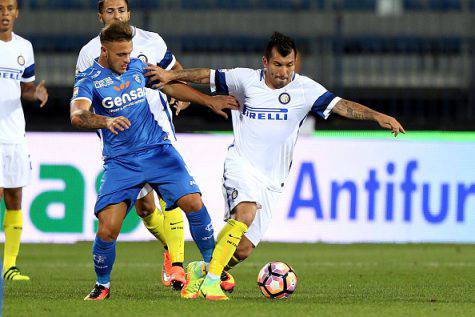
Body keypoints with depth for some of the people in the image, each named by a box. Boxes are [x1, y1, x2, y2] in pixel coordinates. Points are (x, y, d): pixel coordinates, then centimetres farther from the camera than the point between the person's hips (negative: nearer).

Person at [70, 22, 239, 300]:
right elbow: (77, 115, -27)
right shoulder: (88, 81, -7)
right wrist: (106, 121, -46)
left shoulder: (137, 66, 8)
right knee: (108, 229, -15)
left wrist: (209, 101, 21)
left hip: (157, 150, 3)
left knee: (194, 203, -15)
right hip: (120, 161, -3)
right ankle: (103, 285, 11)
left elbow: (170, 85, 23)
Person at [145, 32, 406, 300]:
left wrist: (377, 116, -23)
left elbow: (340, 105, -10)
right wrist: (173, 76, 7)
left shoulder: (305, 89, -2)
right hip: (242, 165, -3)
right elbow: (208, 76, 12)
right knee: (246, 213, -32)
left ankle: (202, 270, 26)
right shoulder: (246, 79, -1)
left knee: (244, 250, -2)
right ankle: (211, 281, -29)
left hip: (273, 180, 3)